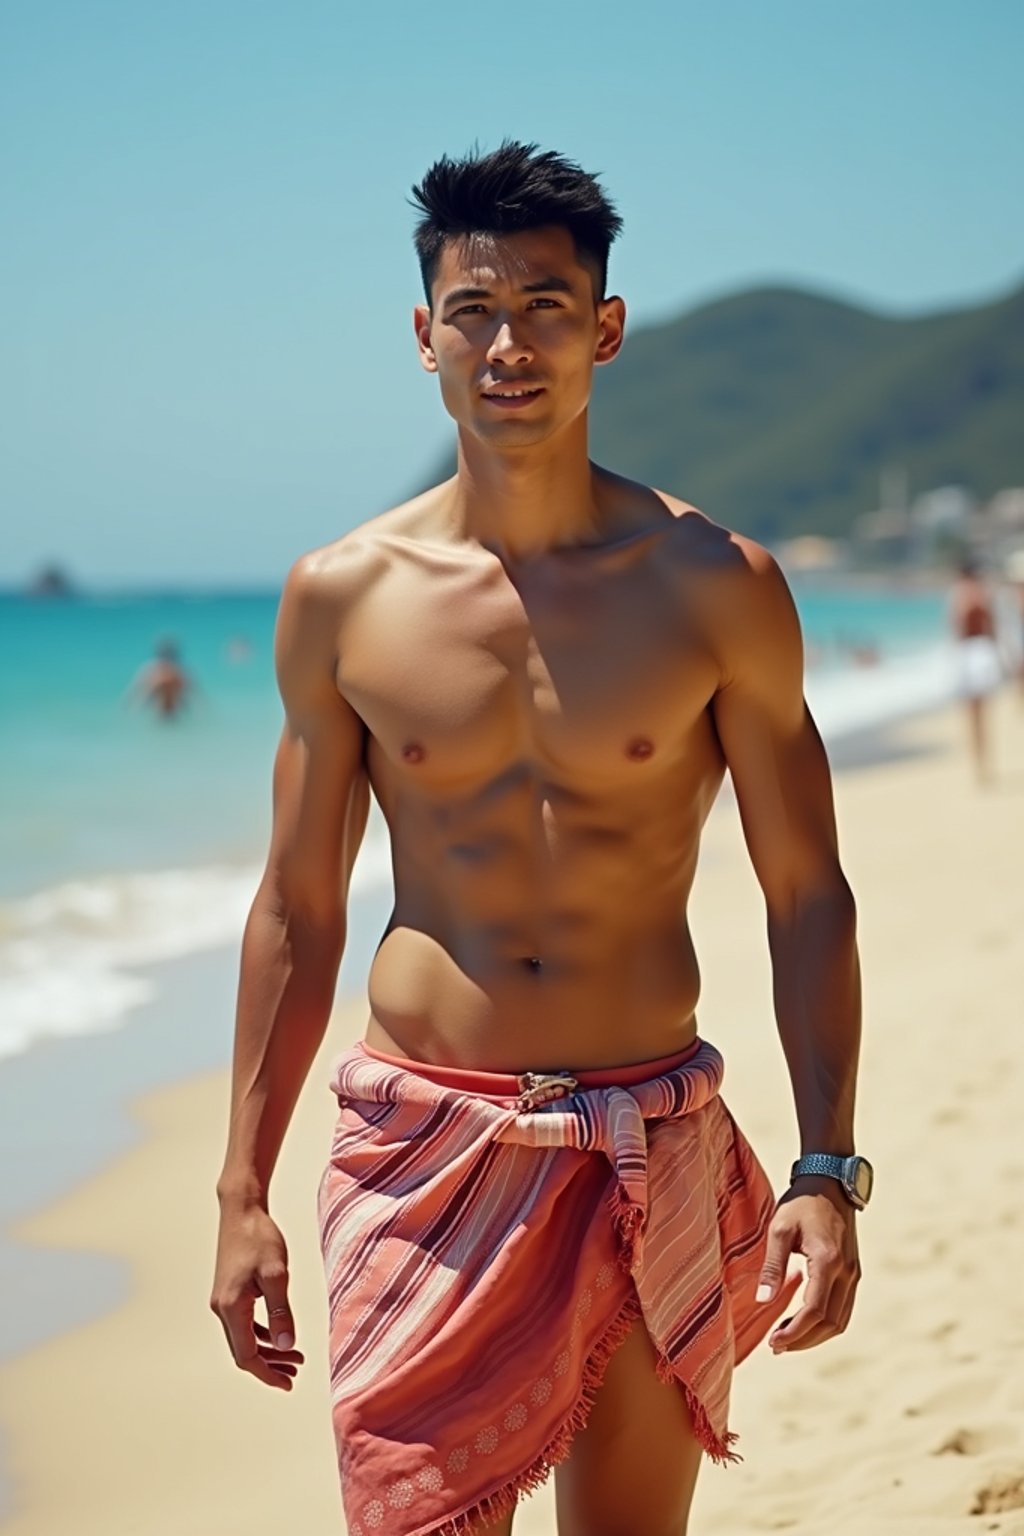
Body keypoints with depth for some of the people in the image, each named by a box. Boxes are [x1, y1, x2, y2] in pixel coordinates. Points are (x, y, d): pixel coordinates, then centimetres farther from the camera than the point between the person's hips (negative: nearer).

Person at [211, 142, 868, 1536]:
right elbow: (296, 910, 7)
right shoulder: (343, 597, 0)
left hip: (652, 1149, 0)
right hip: (420, 1144, 0)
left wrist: (828, 1173, -6)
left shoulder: (715, 586, -2)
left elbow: (806, 895, 2)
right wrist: (243, 1192, 5)